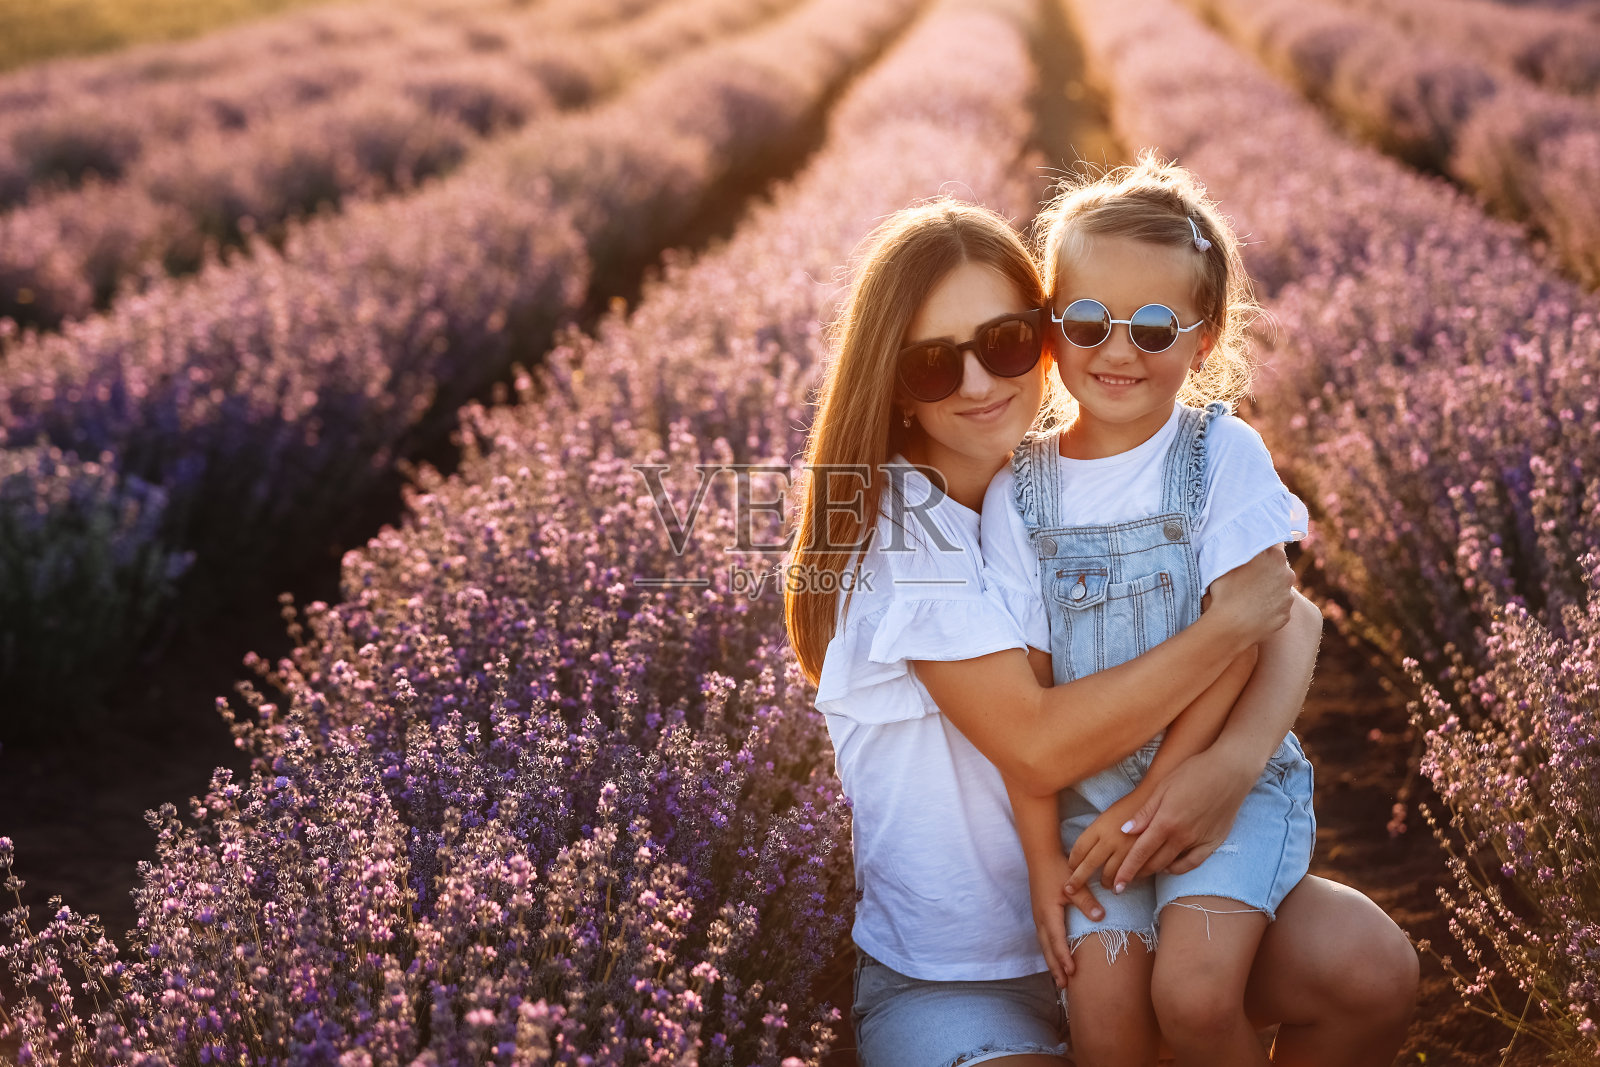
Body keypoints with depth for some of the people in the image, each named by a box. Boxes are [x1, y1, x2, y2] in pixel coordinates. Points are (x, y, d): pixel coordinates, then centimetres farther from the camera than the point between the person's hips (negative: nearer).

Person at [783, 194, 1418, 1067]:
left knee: (1367, 965, -17)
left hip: (1120, 891, 4)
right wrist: (1232, 623, -20)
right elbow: (1039, 746, -24)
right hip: (952, 975, -4)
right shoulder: (890, 519, -17)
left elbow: (1295, 620, -6)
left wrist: (1235, 758, -26)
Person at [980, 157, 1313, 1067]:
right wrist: (1043, 854, -4)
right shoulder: (1021, 490, 0)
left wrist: (1151, 798, -12)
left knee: (1194, 993, -22)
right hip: (1088, 796, 2)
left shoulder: (1226, 455, -5)